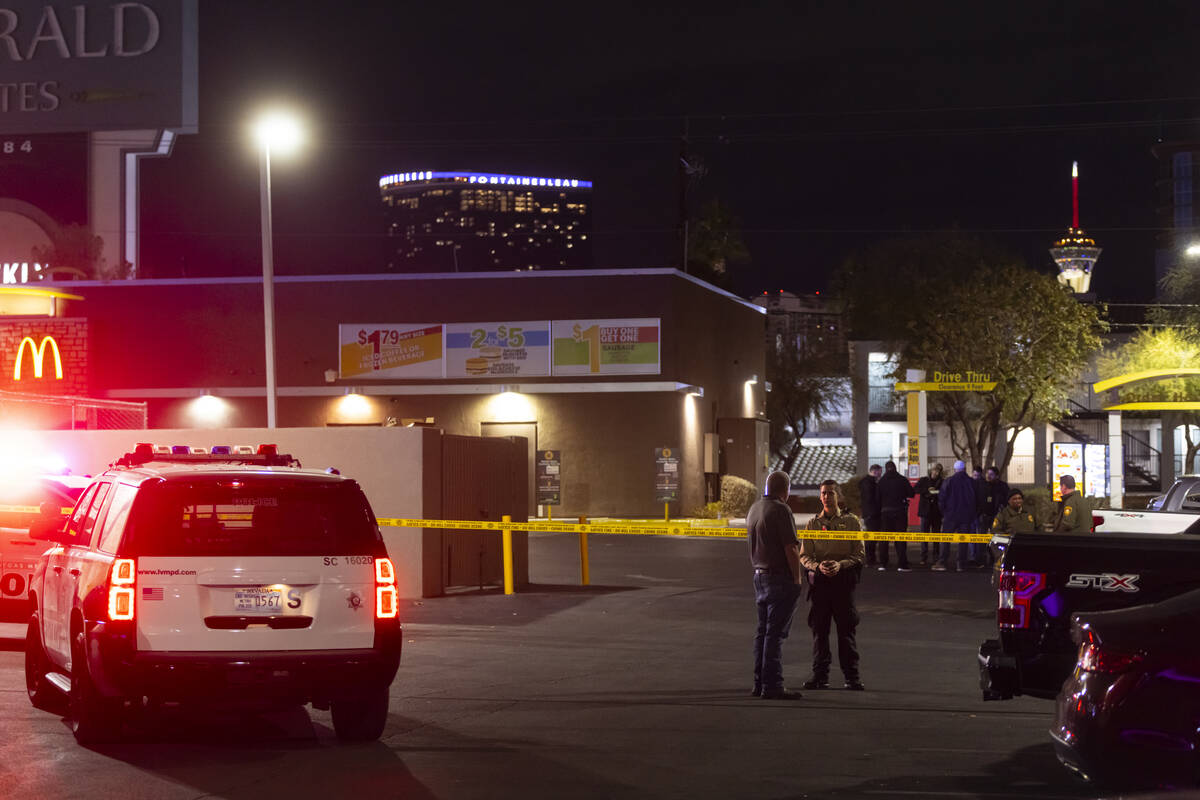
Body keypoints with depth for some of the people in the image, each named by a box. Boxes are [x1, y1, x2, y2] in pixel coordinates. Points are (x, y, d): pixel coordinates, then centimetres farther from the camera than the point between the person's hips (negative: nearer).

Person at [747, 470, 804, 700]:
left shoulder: (754, 509, 12)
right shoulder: (780, 510, -15)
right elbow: (790, 548, -17)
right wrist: (797, 578, -11)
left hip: (760, 576, 9)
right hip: (780, 578, -9)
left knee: (763, 631, 13)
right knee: (775, 633, -7)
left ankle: (760, 683, 17)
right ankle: (772, 687, -7)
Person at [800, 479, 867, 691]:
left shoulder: (850, 521, 5)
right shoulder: (813, 523, 11)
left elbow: (860, 553, 2)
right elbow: (804, 556, 8)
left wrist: (841, 564, -15)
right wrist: (818, 566, -12)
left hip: (843, 579, -2)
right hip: (819, 580, 2)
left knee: (846, 628, -1)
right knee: (819, 628, 2)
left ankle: (852, 676, 4)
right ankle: (820, 675, 8)